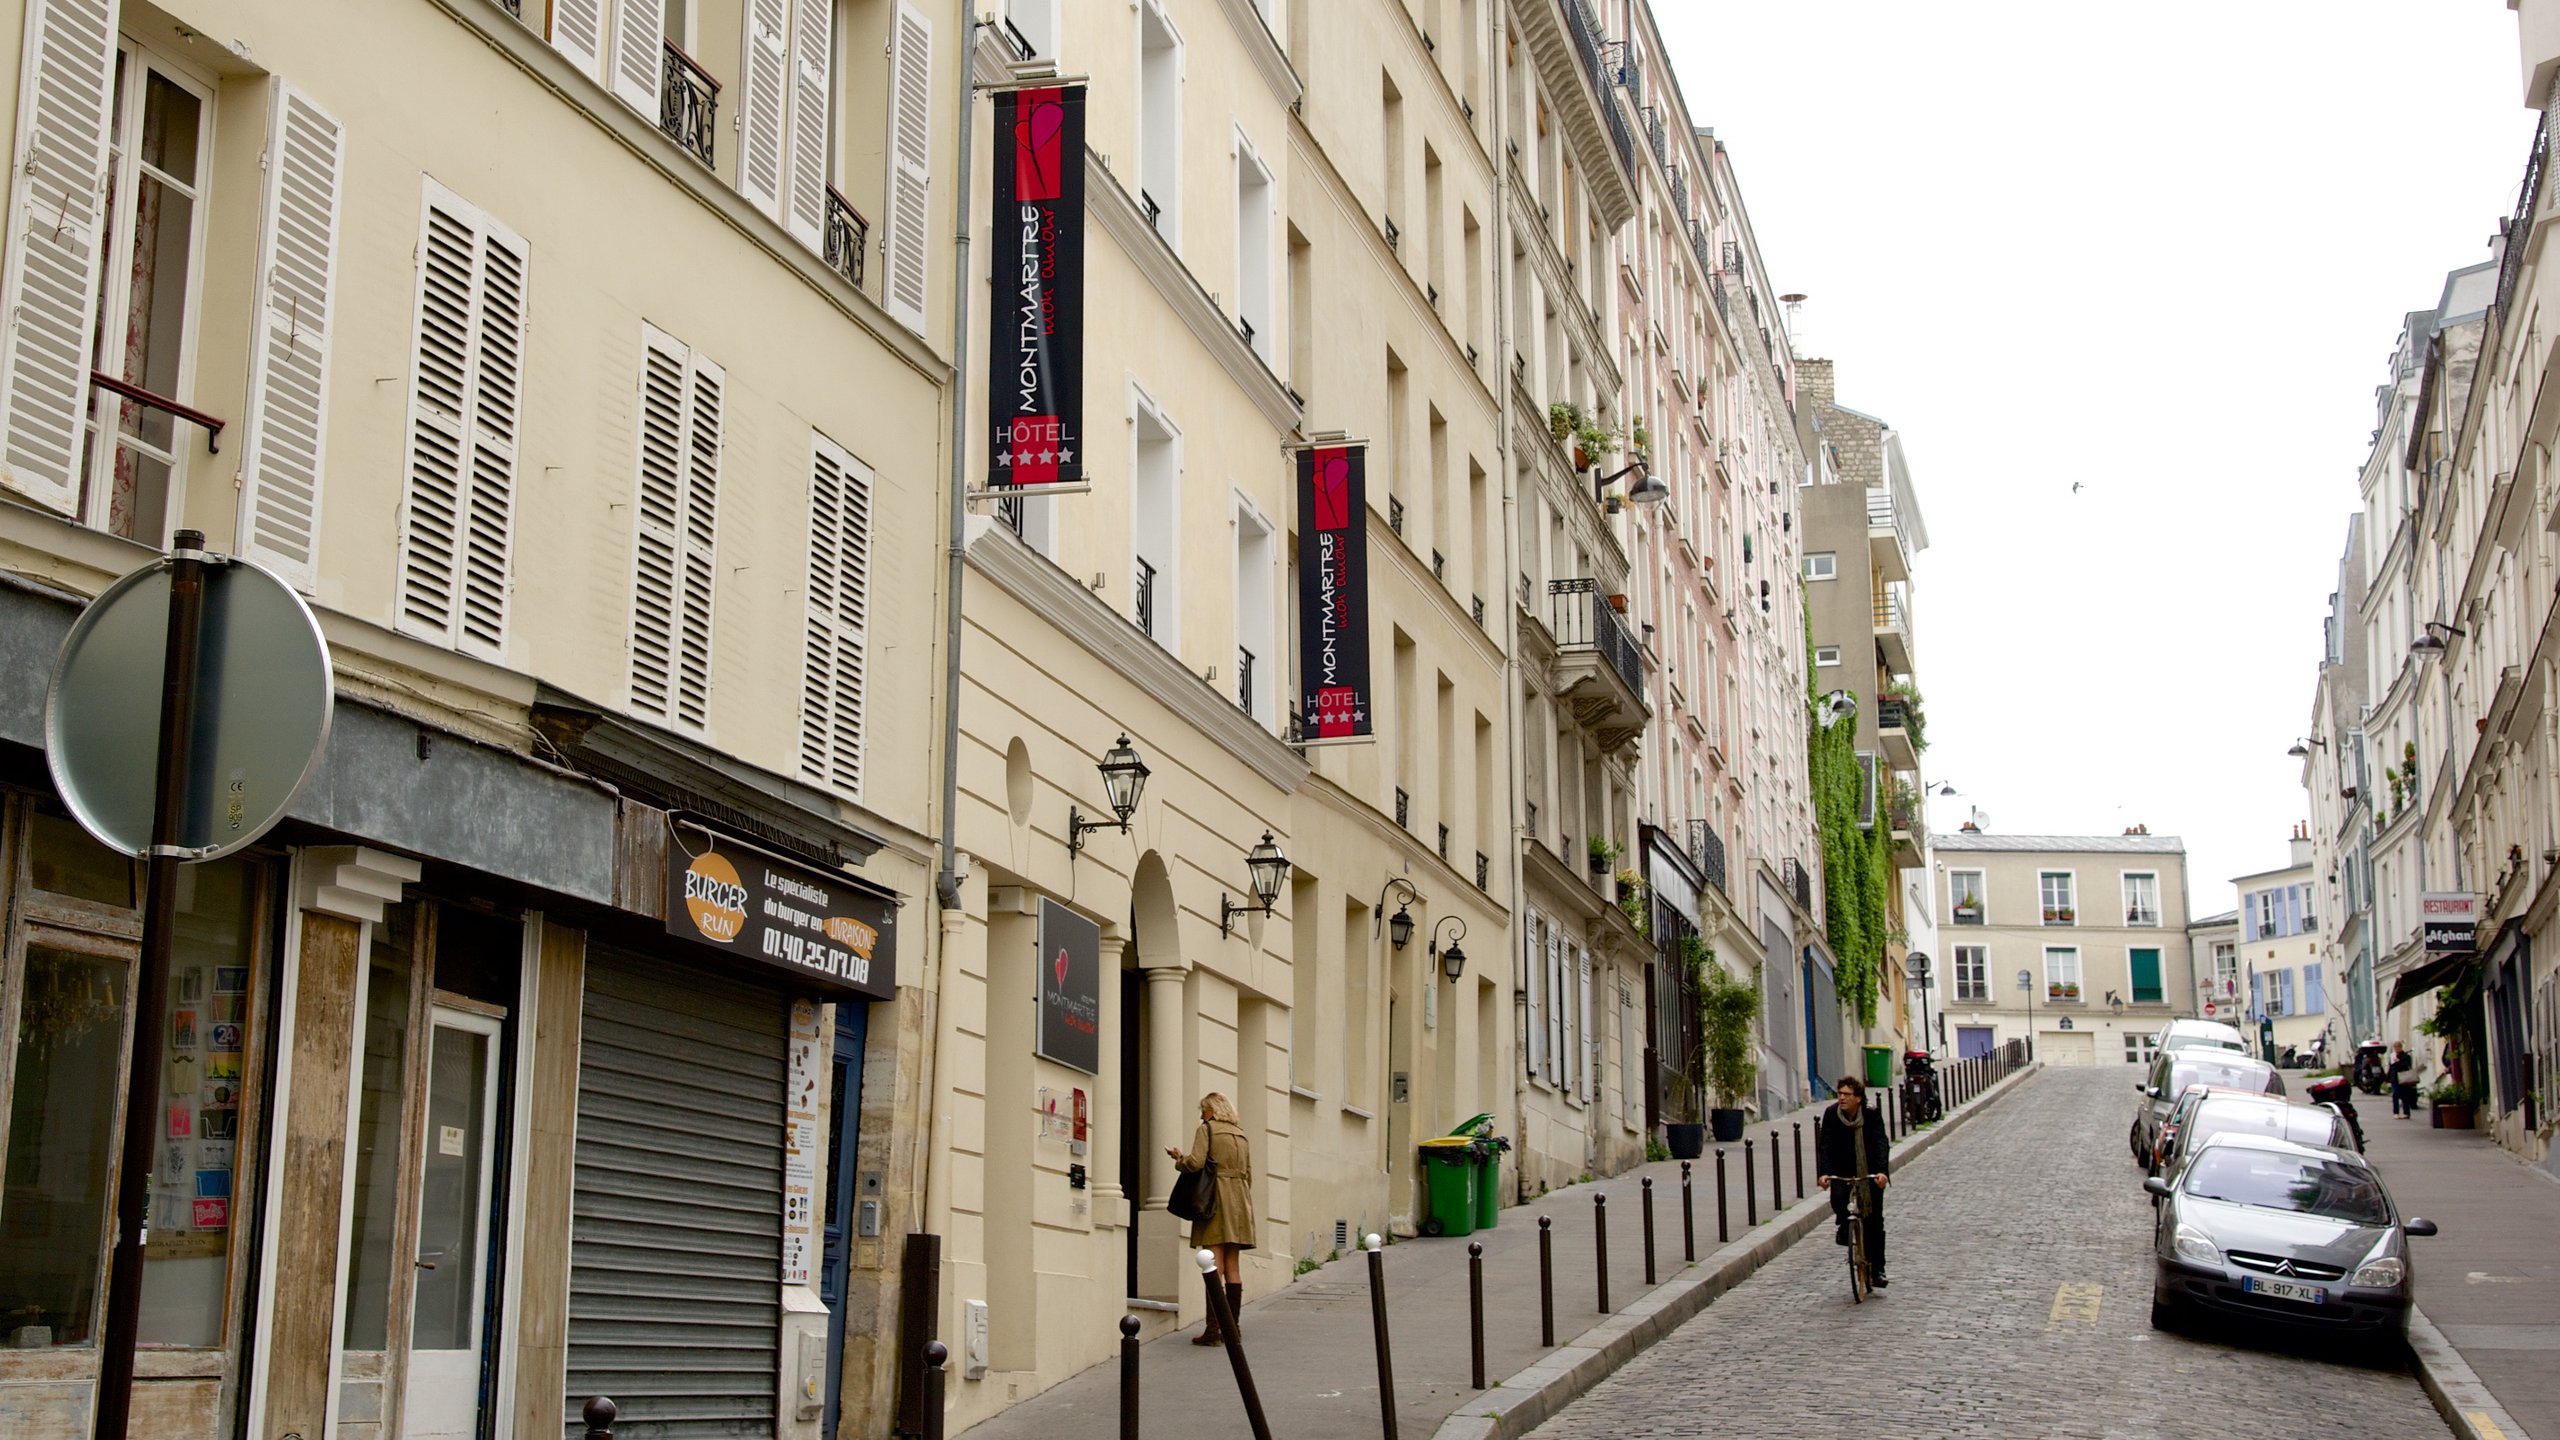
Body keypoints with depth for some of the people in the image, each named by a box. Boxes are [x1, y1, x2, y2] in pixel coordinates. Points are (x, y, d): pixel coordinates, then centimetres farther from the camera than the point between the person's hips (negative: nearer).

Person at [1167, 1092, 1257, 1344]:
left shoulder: (1206, 1130, -2)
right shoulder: (1240, 1134, 18)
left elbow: (1196, 1162, -16)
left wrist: (1178, 1159, 4)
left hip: (1216, 1200, -6)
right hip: (1239, 1202, 6)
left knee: (1214, 1267, -9)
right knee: (1233, 1267, 7)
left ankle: (1213, 1329, -13)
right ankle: (1233, 1328, 7)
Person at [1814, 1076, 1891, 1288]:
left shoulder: (1872, 1114, -17)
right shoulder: (1831, 1114, -14)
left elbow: (1881, 1144, -23)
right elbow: (1825, 1145, -18)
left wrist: (1882, 1171, -39)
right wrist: (1824, 1173, -32)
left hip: (1870, 1173, -1)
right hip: (1842, 1171, 1)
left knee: (1875, 1221, 0)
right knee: (1837, 1198, -29)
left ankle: (1877, 1269, 12)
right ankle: (1843, 1223, 6)